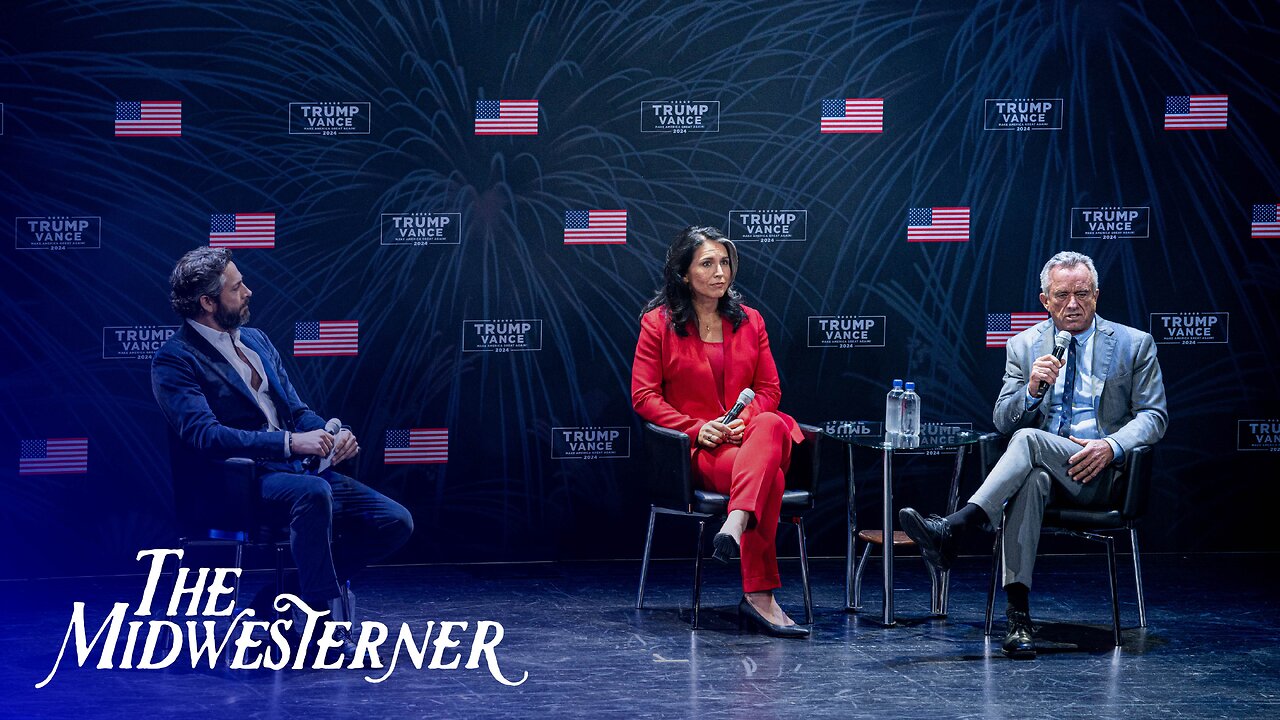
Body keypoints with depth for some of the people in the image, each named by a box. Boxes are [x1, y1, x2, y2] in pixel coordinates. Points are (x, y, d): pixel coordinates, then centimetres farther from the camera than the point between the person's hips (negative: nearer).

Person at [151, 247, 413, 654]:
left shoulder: (256, 340, 18)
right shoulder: (174, 360, -7)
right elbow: (205, 435, -21)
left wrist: (333, 435, -4)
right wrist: (290, 442, -29)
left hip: (294, 469, 8)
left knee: (395, 522, -8)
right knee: (312, 492, -39)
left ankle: (292, 593, 3)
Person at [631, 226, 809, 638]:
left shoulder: (749, 321, 16)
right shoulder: (658, 323, 4)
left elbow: (769, 389, 15)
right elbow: (644, 395, 1)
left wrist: (747, 419, -9)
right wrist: (696, 428, -14)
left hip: (751, 432, 4)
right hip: (697, 449, -4)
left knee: (772, 426, -38)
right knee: (770, 478, -36)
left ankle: (736, 525, -54)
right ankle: (759, 595, -40)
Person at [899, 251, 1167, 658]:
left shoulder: (1134, 345, 9)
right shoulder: (1024, 346, 14)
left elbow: (1153, 416, 4)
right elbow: (1003, 421, 9)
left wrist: (1111, 446, -16)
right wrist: (1032, 389, -13)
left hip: (1100, 472, -2)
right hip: (1040, 466, 2)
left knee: (1029, 440, -33)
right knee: (1031, 480, -38)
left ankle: (952, 529, -43)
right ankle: (1018, 615, -44)